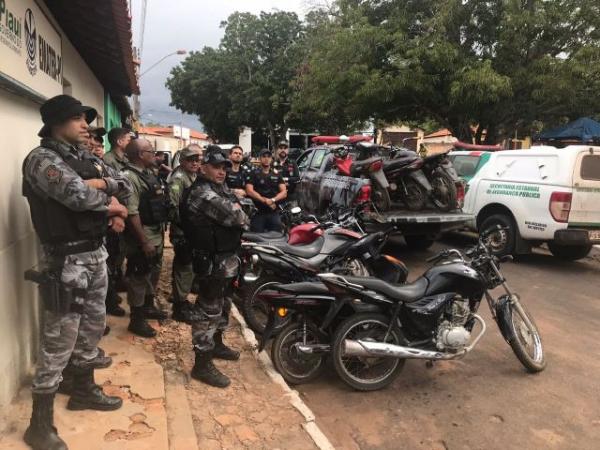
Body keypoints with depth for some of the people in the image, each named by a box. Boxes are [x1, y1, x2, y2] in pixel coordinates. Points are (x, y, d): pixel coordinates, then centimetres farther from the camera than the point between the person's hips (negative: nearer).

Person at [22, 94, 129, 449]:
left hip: (96, 252, 9)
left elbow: (124, 186, 10)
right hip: (67, 258, -8)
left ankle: (84, 390, 39)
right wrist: (110, 203, -8)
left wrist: (102, 184, -11)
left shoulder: (85, 158, 13)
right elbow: (78, 196, -27)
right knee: (60, 340, -3)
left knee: (94, 324, 20)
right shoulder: (42, 159, -12)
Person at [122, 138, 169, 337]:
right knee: (139, 277, 2)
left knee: (154, 272, 22)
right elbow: (131, 213, -24)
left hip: (157, 234, 10)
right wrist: (144, 242, -23)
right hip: (142, 236, -9)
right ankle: (136, 319, 14)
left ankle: (149, 306, 40)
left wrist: (162, 231, 17)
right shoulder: (130, 177, -19)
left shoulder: (150, 173, 11)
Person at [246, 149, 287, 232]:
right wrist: (265, 200, -14)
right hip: (258, 212, -3)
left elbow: (284, 192, 7)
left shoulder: (277, 174, 14)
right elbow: (249, 191, -8)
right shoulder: (254, 174, 4)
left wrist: (273, 200, -11)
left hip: (274, 212, 3)